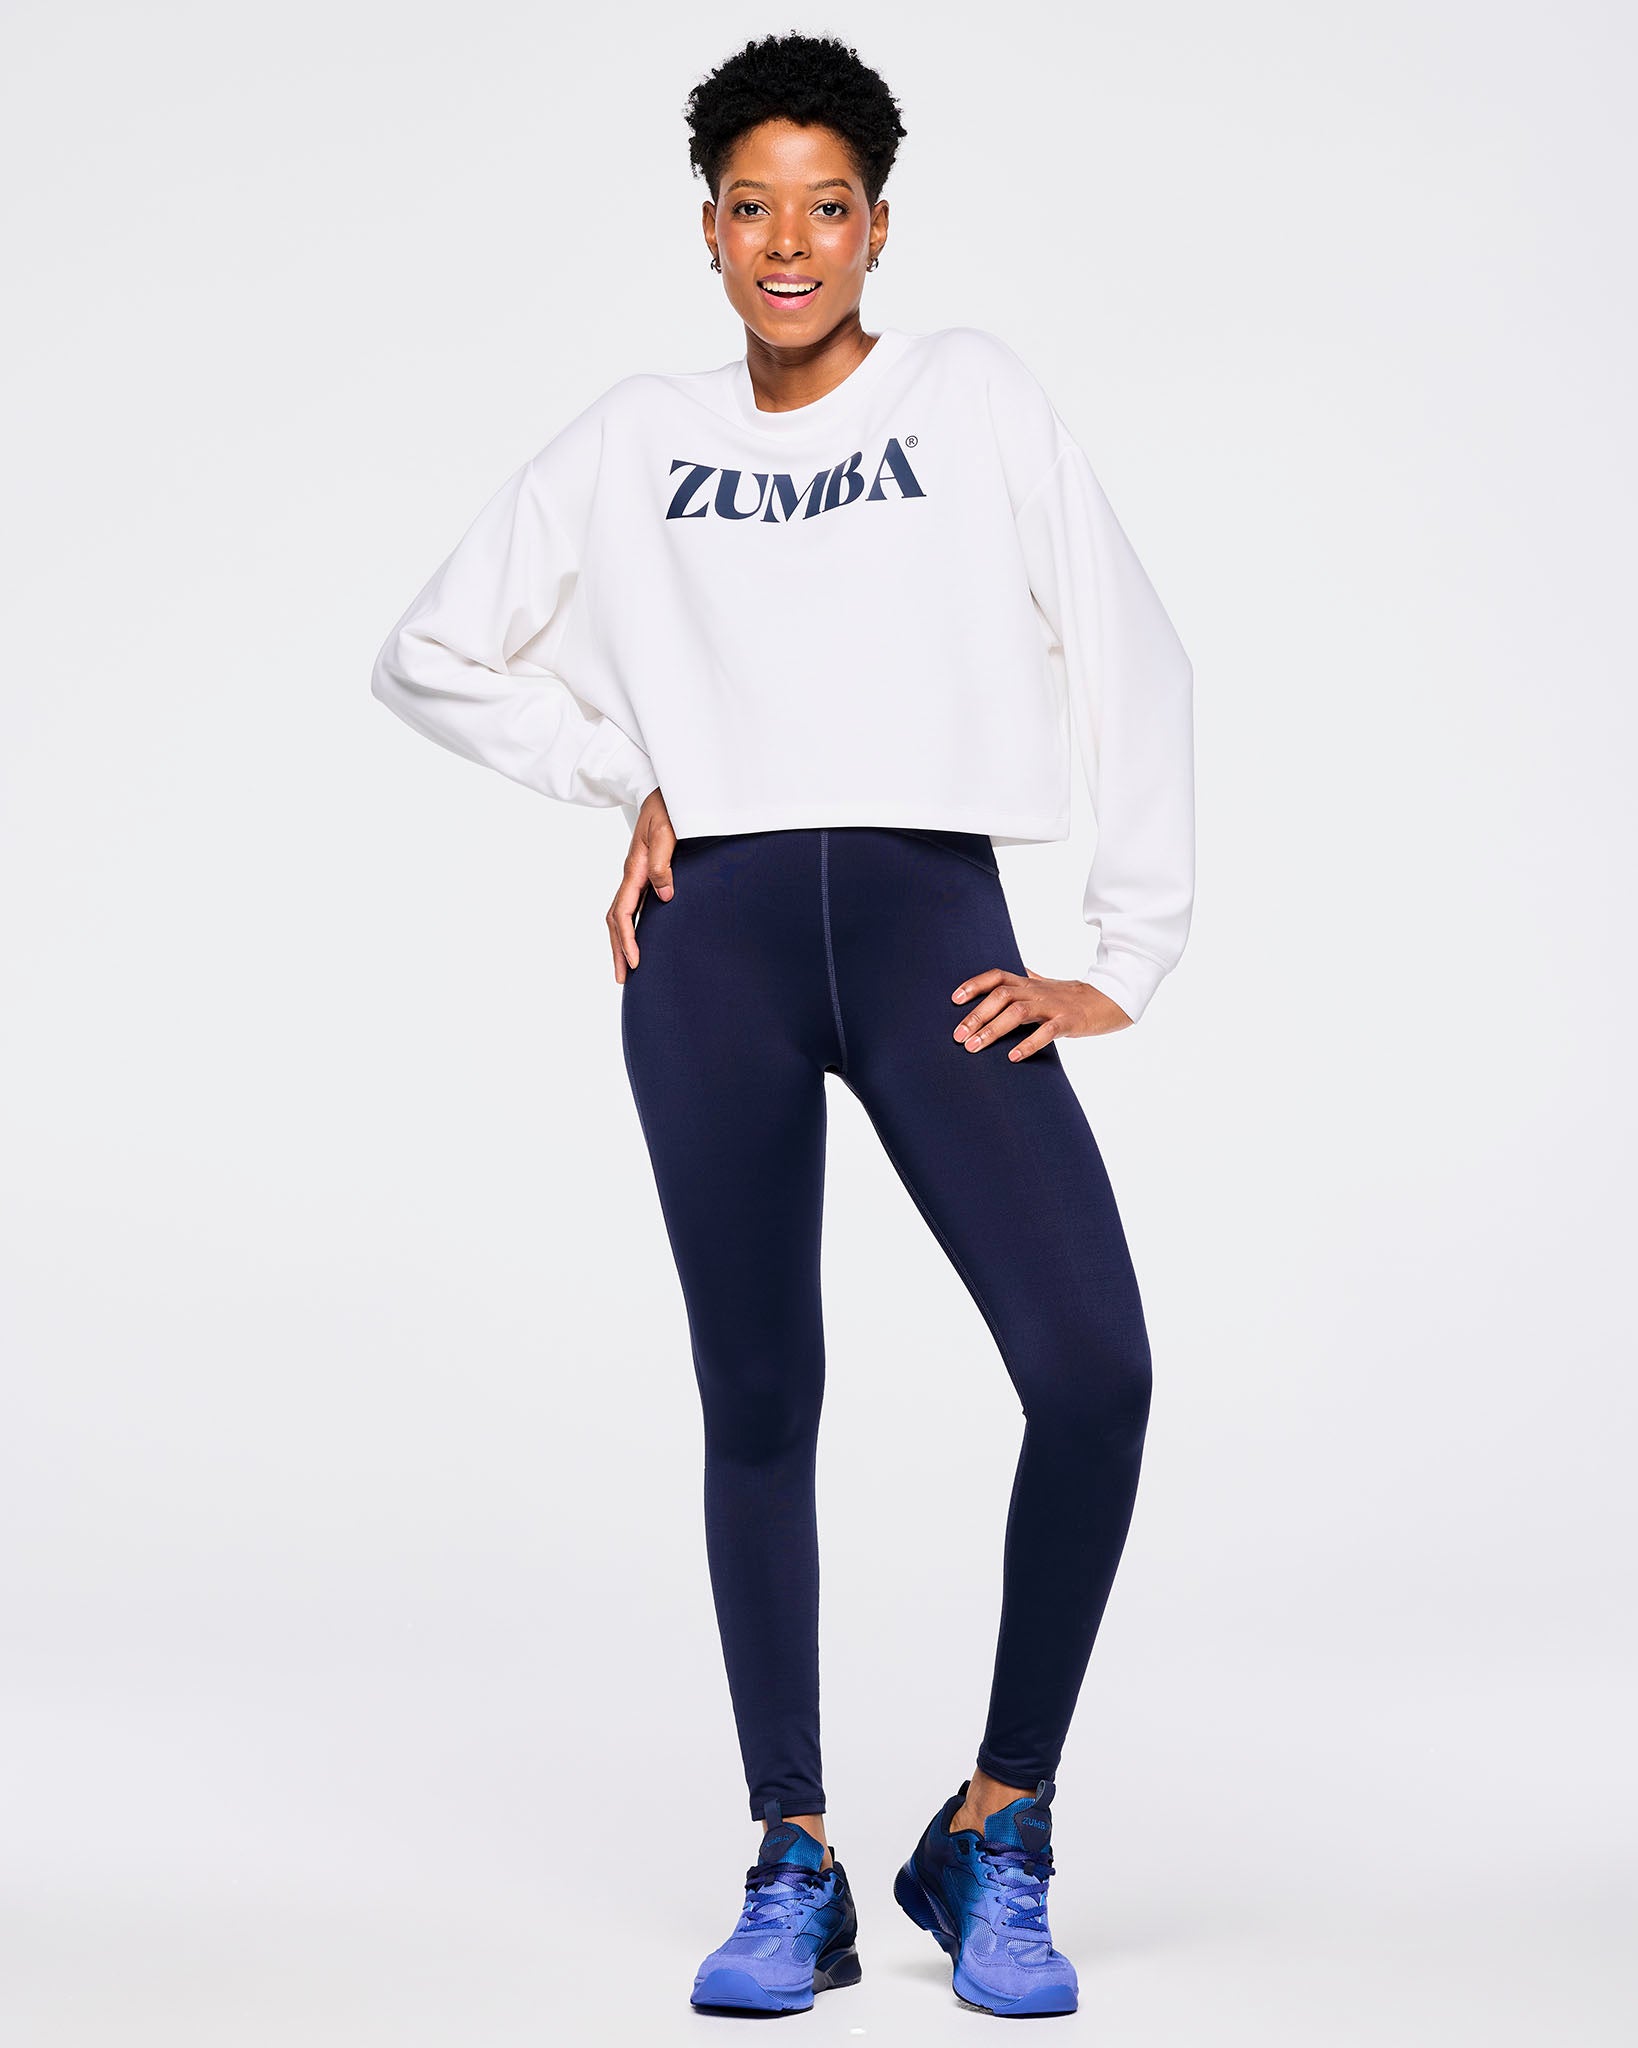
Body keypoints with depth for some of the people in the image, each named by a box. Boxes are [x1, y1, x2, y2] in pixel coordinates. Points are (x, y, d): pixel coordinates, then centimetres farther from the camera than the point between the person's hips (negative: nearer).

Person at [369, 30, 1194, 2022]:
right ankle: (795, 1867, 12)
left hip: (934, 921, -1)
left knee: (1095, 1369, -15)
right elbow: (430, 655, 20)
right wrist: (631, 776, 9)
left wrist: (1129, 960, 0)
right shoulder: (636, 438, 14)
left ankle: (996, 1834, 1)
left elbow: (1132, 662, 5)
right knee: (758, 1402, 2)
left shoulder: (974, 396, 9)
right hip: (715, 937, 1)